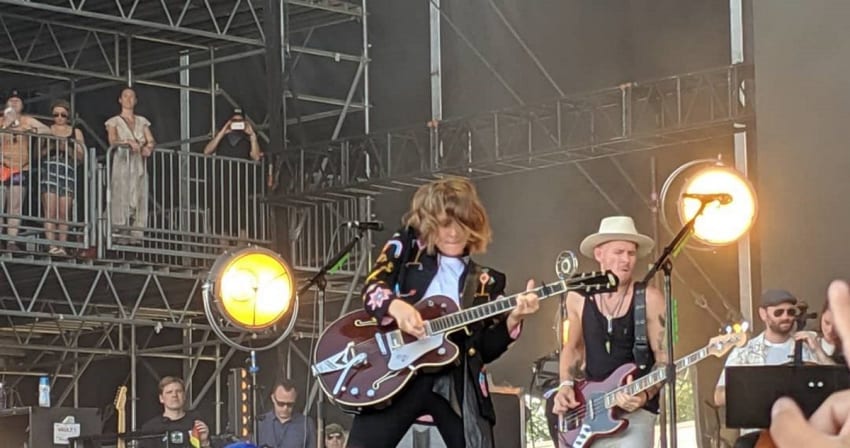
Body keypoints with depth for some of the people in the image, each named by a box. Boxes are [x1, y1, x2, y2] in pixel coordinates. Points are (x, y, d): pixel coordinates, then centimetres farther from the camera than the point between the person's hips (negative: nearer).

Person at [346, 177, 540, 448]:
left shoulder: (485, 283, 15)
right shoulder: (406, 246, 11)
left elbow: (486, 349, 11)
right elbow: (371, 290, -2)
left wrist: (513, 319, -6)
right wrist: (395, 306, -24)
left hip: (457, 380, 2)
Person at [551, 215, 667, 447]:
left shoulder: (649, 299, -5)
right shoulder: (578, 298, 5)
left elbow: (664, 358, -4)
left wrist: (644, 395, -20)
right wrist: (566, 386, 4)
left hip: (635, 411, -4)